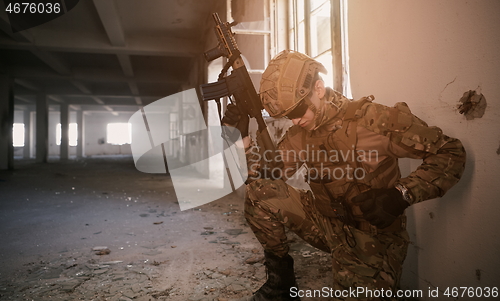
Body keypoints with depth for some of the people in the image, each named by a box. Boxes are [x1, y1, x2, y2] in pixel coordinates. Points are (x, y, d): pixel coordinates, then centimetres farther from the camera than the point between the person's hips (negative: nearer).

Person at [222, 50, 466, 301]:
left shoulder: (374, 120, -19)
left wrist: (402, 194, -29)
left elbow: (451, 153, -15)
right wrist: (245, 136, -15)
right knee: (258, 191, -13)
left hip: (371, 236, -4)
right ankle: (280, 279, 3)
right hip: (325, 224, 5)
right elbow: (265, 177, -3)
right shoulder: (299, 134, -1)